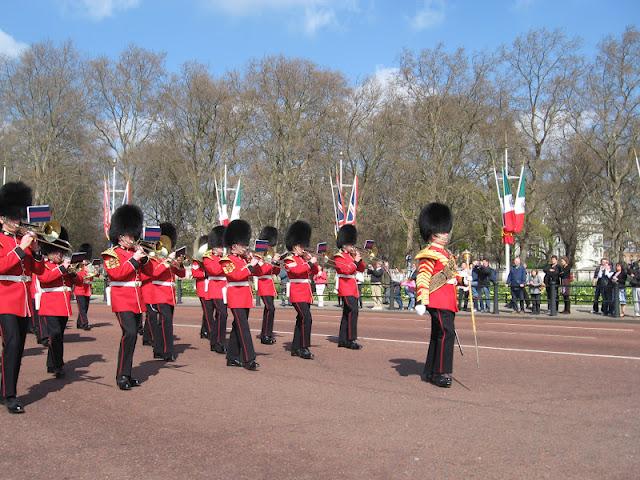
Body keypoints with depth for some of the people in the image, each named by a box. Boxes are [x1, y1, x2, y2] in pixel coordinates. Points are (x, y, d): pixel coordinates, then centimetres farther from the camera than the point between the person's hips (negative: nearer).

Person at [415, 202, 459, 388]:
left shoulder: (445, 253, 20)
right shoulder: (429, 254, -10)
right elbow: (422, 278, -18)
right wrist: (421, 301, -26)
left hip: (448, 302, 10)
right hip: (439, 301, -10)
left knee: (437, 335, 13)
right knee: (446, 333, -15)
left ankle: (430, 372, 20)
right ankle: (441, 373, -12)